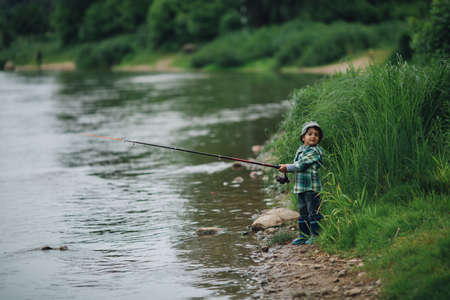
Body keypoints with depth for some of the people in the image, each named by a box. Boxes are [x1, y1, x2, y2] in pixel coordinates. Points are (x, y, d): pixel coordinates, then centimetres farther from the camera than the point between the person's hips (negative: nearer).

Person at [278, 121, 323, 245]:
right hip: (300, 187, 8)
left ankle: (315, 235, 3)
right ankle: (303, 235, 23)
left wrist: (287, 167, -7)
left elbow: (301, 165, -16)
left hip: (311, 188, -8)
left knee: (313, 212, -4)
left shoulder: (315, 151, -12)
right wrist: (285, 169, 1)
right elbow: (297, 165, 20)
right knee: (303, 212, 14)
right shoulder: (300, 150, 15)